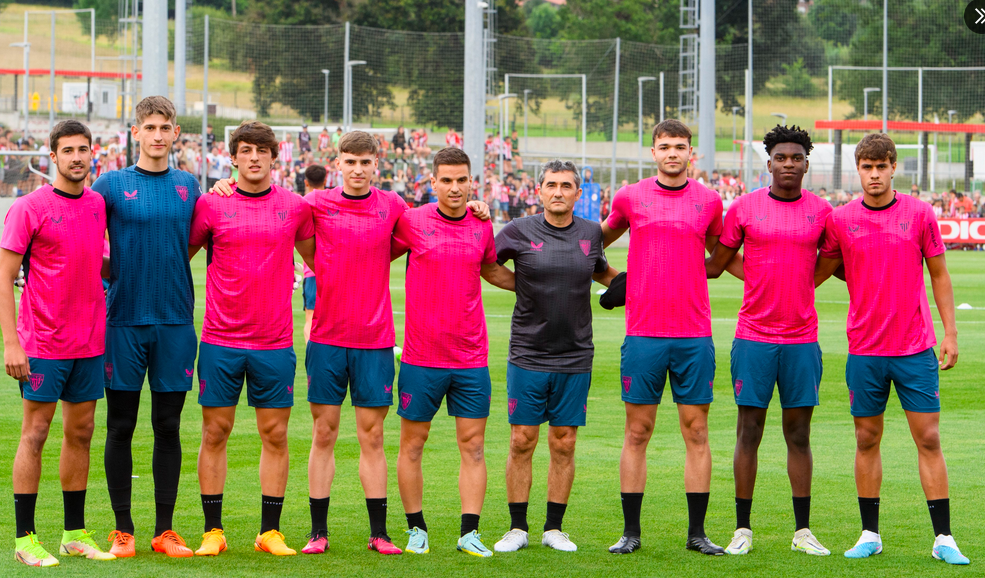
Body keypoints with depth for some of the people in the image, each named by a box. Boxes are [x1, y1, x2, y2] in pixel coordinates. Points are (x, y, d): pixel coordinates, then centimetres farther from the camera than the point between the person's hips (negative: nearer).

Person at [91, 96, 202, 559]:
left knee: (168, 428, 5)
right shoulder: (111, 185, 1)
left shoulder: (189, 187, 9)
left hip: (175, 320, 2)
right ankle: (122, 530, 9)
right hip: (124, 320, -2)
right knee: (121, 427, 2)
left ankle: (165, 530, 11)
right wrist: (116, 274, -4)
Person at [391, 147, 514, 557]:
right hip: (421, 357, -2)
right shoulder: (411, 222, -5)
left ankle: (470, 532, 4)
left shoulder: (482, 227, 5)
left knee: (473, 446, 0)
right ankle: (416, 529, 16)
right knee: (412, 445, 5)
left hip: (471, 359, 2)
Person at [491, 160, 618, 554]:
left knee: (564, 444, 4)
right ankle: (518, 528, 10)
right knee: (522, 441, -1)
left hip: (575, 358, 2)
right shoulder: (519, 232, -3)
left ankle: (554, 528, 13)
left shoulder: (591, 233, 6)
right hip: (527, 355, -2)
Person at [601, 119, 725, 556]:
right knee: (637, 432, 2)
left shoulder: (709, 201, 7)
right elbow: (603, 237, 22)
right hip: (643, 334, -1)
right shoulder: (630, 198, 4)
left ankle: (697, 532, 8)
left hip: (694, 335, 1)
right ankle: (630, 532, 8)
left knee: (696, 432, 2)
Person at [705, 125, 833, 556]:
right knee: (749, 431, 1)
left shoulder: (822, 211, 5)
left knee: (799, 433, 5)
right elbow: (716, 263, 10)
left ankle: (802, 531, 11)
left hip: (802, 338, 1)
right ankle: (742, 530, 7)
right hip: (754, 337, -1)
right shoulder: (743, 208, 1)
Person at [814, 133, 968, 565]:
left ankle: (943, 538, 0)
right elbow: (817, 273, 13)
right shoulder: (840, 220, 2)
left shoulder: (919, 214, 1)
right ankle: (869, 535, 15)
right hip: (864, 350, 1)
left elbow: (939, 274, 7)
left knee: (928, 439, -2)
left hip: (916, 349, -1)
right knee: (867, 440, 6)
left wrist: (950, 333, 3)